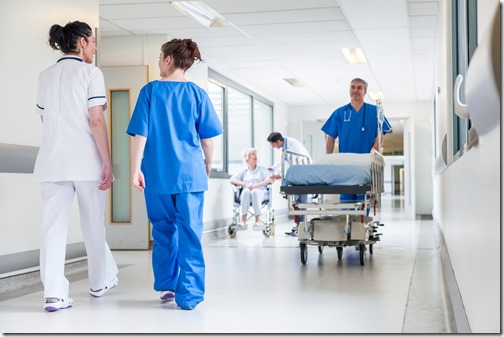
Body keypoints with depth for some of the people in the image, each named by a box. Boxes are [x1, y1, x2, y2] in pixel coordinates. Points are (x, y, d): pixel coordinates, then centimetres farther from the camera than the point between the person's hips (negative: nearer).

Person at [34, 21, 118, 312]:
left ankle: (54, 294, -8)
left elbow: (45, 120, 18)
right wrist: (107, 163, -10)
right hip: (86, 160, -4)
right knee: (93, 224, 12)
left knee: (53, 225, -1)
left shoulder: (46, 76, 12)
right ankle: (101, 281, 27)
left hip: (53, 160, 4)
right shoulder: (91, 72, -4)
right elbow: (96, 121, -12)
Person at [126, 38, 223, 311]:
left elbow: (140, 133, -4)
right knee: (189, 233, 1)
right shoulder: (197, 93, 2)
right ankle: (189, 295, 0)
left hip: (157, 175, 1)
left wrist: (136, 168, -1)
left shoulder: (150, 91, 0)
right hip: (190, 173, 0)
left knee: (164, 230, 16)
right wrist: (207, 163, 19)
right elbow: (207, 137, 3)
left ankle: (166, 286, 24)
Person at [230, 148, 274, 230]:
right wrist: (245, 184, -12)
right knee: (246, 191, -35)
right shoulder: (243, 171, 23)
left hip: (260, 193, -1)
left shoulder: (263, 170, 22)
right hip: (246, 195, 1)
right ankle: (243, 221, -44)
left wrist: (256, 185, -13)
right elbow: (232, 180, 6)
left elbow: (270, 180, 2)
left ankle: (258, 220, -45)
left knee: (255, 192, -36)